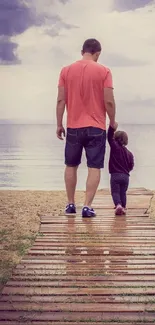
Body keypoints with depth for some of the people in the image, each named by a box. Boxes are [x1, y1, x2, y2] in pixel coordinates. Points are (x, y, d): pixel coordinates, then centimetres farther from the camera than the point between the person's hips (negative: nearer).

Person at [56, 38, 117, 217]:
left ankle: (70, 204, 21)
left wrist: (59, 124, 7)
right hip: (96, 127, -2)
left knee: (71, 166, 15)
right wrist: (112, 122, 7)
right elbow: (109, 102, -8)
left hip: (73, 127, 2)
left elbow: (61, 100, 0)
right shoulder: (104, 71, -4)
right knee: (94, 168, 3)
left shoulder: (66, 70, 2)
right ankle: (87, 206, -2)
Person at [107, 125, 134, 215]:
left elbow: (110, 137, -8)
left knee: (115, 192, -1)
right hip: (125, 176, 4)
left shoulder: (115, 147, -5)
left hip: (115, 175, -4)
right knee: (123, 193, 15)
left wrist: (112, 127, -10)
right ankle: (123, 207, 11)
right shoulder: (129, 153, 7)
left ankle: (118, 205, -23)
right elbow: (131, 166, 9)